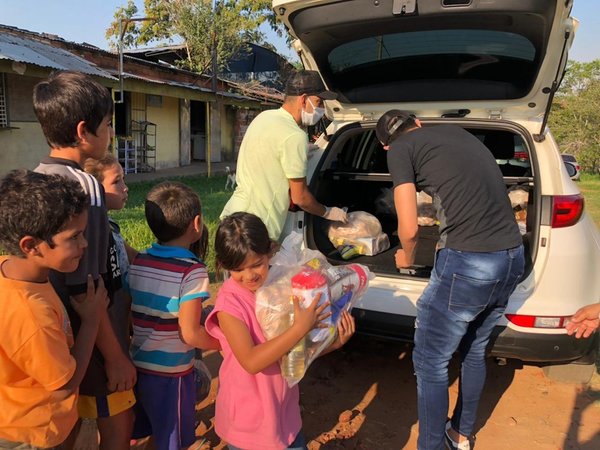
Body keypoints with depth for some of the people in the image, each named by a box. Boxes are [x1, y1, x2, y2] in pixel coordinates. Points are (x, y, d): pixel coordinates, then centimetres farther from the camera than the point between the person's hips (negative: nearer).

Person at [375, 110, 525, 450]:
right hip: (513, 256, 8)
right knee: (475, 350, 25)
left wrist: (407, 256, 15)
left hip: (468, 263, -8)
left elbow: (410, 229, -6)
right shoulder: (458, 132, 20)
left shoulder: (399, 150, -1)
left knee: (430, 362, 10)